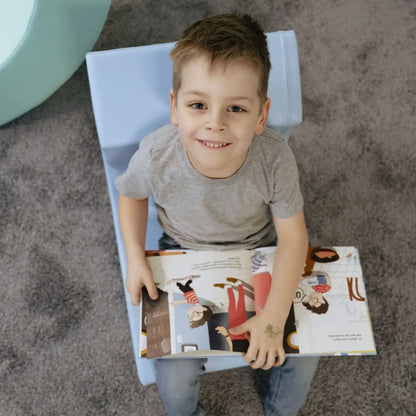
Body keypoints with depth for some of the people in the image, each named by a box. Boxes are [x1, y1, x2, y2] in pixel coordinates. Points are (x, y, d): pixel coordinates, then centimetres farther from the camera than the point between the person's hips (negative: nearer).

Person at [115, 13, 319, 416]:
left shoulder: (275, 159, -33)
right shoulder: (156, 156, -31)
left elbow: (293, 237, -20)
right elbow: (131, 194, -6)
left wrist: (273, 318, -23)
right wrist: (135, 258, -15)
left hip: (259, 251, 1)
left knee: (302, 356, 0)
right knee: (174, 378, -8)